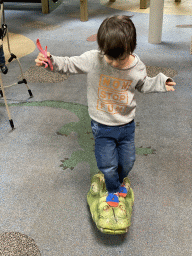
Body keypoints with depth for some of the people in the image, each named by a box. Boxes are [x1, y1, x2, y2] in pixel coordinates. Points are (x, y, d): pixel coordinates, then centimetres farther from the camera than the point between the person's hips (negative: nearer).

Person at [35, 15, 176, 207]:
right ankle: (113, 189, 40)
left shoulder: (137, 67, -15)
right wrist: (51, 61, -27)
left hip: (127, 125, 2)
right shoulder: (92, 60, -23)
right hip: (103, 127, -2)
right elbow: (69, 65, -9)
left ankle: (119, 181, 54)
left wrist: (160, 83, -7)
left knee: (127, 161, 20)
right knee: (108, 165, 6)